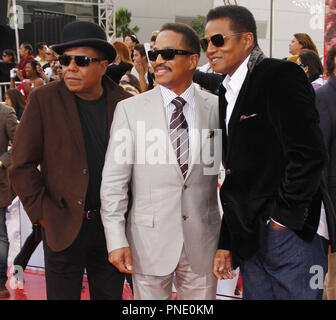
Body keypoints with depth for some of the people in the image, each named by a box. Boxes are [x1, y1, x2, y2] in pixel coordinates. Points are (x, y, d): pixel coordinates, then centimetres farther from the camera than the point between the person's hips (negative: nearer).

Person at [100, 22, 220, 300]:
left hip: (202, 241, 1)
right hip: (149, 242, -1)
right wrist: (116, 241, -8)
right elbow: (113, 181, -3)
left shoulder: (217, 107, -1)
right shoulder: (130, 109, -3)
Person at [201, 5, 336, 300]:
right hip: (248, 238, 8)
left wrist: (285, 215, -14)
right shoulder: (226, 93, 15)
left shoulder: (281, 76, -10)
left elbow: (309, 153, -19)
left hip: (290, 233, -8)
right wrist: (225, 244, 14)